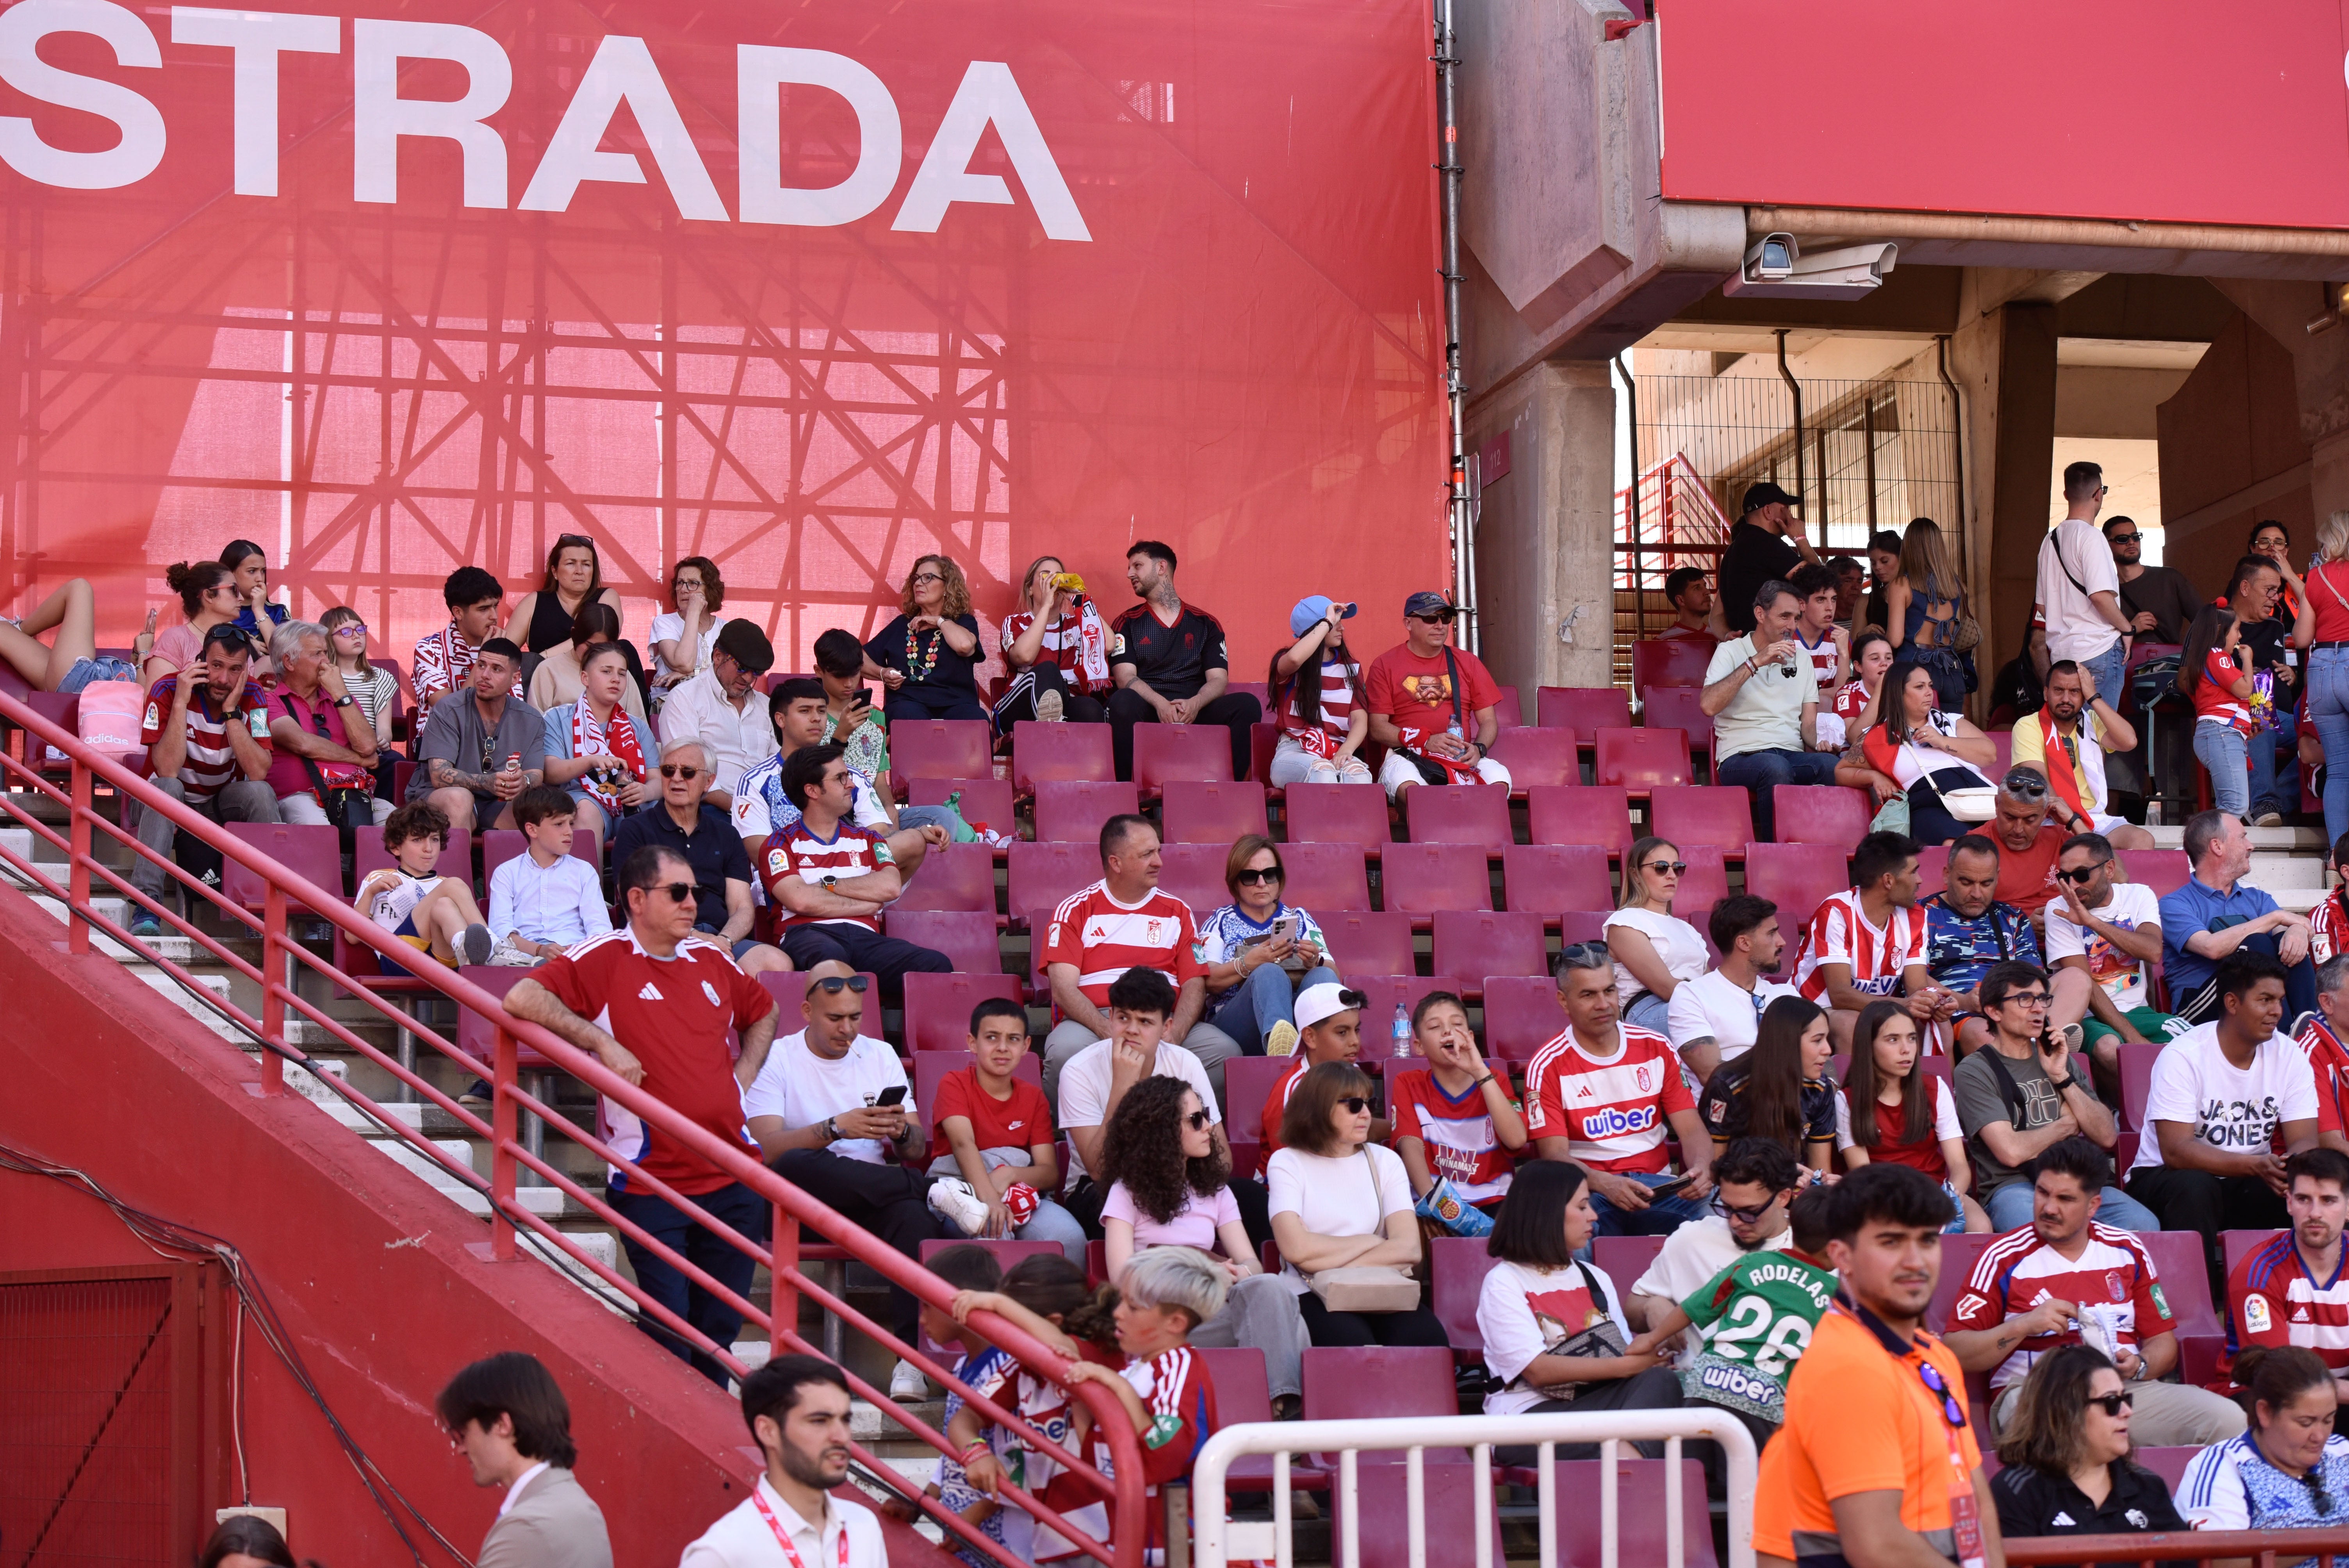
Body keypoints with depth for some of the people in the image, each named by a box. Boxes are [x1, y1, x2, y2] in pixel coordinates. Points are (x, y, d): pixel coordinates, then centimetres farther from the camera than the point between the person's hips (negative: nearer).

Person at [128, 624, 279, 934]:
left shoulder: (251, 697, -11)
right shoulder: (168, 691, -18)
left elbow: (258, 772, -23)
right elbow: (168, 770, -30)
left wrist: (231, 712, -27)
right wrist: (180, 702, -33)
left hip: (221, 804, 2)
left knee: (260, 793, -27)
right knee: (168, 787, -35)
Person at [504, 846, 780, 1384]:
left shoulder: (711, 959, 13)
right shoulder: (605, 957, -5)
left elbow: (764, 1012, 32)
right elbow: (521, 999, -17)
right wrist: (603, 1042, -20)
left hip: (734, 1177, 5)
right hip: (651, 1183, -5)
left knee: (720, 1328, 11)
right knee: (668, 1329, -5)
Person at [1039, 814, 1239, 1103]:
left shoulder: (1177, 912, 19)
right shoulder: (1075, 911, 9)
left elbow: (1195, 984, 10)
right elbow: (1063, 989, -3)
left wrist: (1173, 1035, -13)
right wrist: (1111, 1033, -21)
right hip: (1093, 1022, -2)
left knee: (1226, 1051, -27)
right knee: (1065, 1051, -38)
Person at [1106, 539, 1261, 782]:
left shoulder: (1205, 624, 17)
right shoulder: (1126, 624, 14)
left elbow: (1218, 679, 6)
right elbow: (1126, 677, -1)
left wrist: (1195, 704, -18)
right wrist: (1161, 704, -21)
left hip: (1194, 713, 2)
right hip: (1148, 712, -1)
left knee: (1247, 704, -26)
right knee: (1123, 701, -37)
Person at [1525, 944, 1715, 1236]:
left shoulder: (1657, 1048, 11)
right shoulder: (1548, 1067, 0)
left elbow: (1692, 1130, 6)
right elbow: (1555, 1155, -8)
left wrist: (1701, 1168, -19)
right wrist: (1607, 1184, -29)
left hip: (1657, 1185, 3)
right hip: (1589, 1189, -2)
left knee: (1706, 1199, -33)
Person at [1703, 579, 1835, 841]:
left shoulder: (1801, 657, 22)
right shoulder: (1731, 652, 7)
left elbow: (1810, 723, 14)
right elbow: (1708, 706, -12)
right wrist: (1755, 663, -13)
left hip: (1793, 755, 4)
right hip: (1742, 757, -4)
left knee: (1832, 765, -32)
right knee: (1775, 767, -40)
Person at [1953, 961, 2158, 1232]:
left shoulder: (2057, 1058, 22)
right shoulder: (1974, 1072, 2)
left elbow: (2107, 1137, 13)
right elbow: (2011, 1152, -12)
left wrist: (2063, 1078, 2)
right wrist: (2067, 1125, 6)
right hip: (2012, 1187, -6)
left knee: (2144, 1225, -28)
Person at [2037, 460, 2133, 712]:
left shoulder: (2050, 540, 14)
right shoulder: (2089, 536, -11)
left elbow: (2042, 605, 19)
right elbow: (2100, 595, -20)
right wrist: (2126, 628, -6)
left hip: (2060, 652, 8)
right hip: (2098, 651, -8)